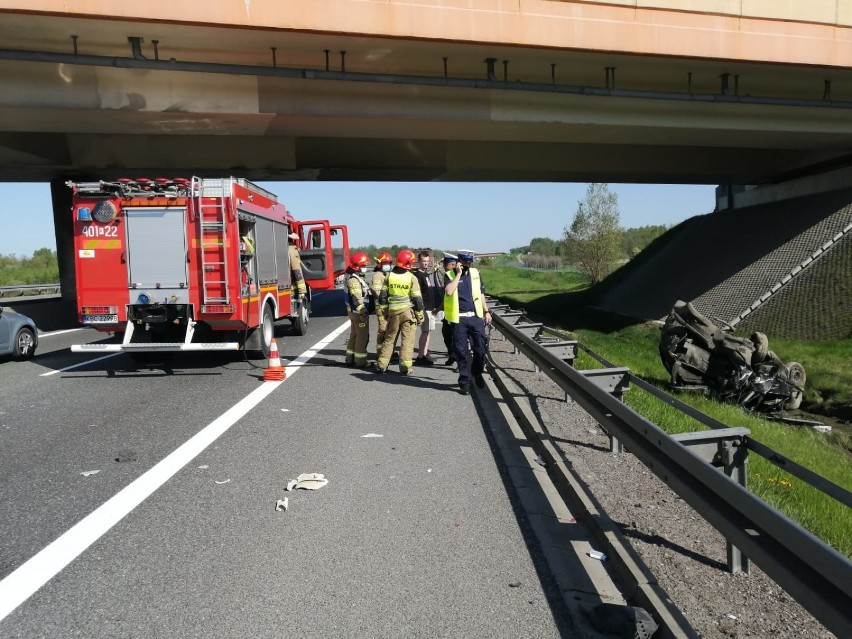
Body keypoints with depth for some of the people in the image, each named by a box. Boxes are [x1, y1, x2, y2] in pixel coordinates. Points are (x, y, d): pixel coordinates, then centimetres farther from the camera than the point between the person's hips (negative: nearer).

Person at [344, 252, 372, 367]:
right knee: (362, 336, -3)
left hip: (355, 312, 11)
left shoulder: (357, 277, 14)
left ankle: (350, 358, 27)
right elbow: (357, 299, -25)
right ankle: (360, 361, 3)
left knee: (354, 335, 18)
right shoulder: (354, 280, -19)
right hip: (359, 313, -11)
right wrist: (363, 312, -25)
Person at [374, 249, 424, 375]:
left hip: (393, 311, 4)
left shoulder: (389, 276, 1)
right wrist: (420, 315, -1)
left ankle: (381, 365, 16)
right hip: (408, 311, -3)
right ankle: (405, 367, 0)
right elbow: (417, 298, -9)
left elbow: (383, 295, 4)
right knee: (407, 339, 2)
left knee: (389, 338, 14)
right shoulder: (412, 278, -8)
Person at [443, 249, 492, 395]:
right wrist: (458, 274, -15)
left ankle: (477, 373, 28)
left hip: (476, 317, 3)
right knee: (462, 352, 1)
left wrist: (486, 311, 16)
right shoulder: (451, 275, -1)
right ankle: (464, 382, 12)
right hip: (459, 319, -3)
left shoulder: (475, 273, 11)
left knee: (480, 349, 3)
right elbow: (448, 291, -21)